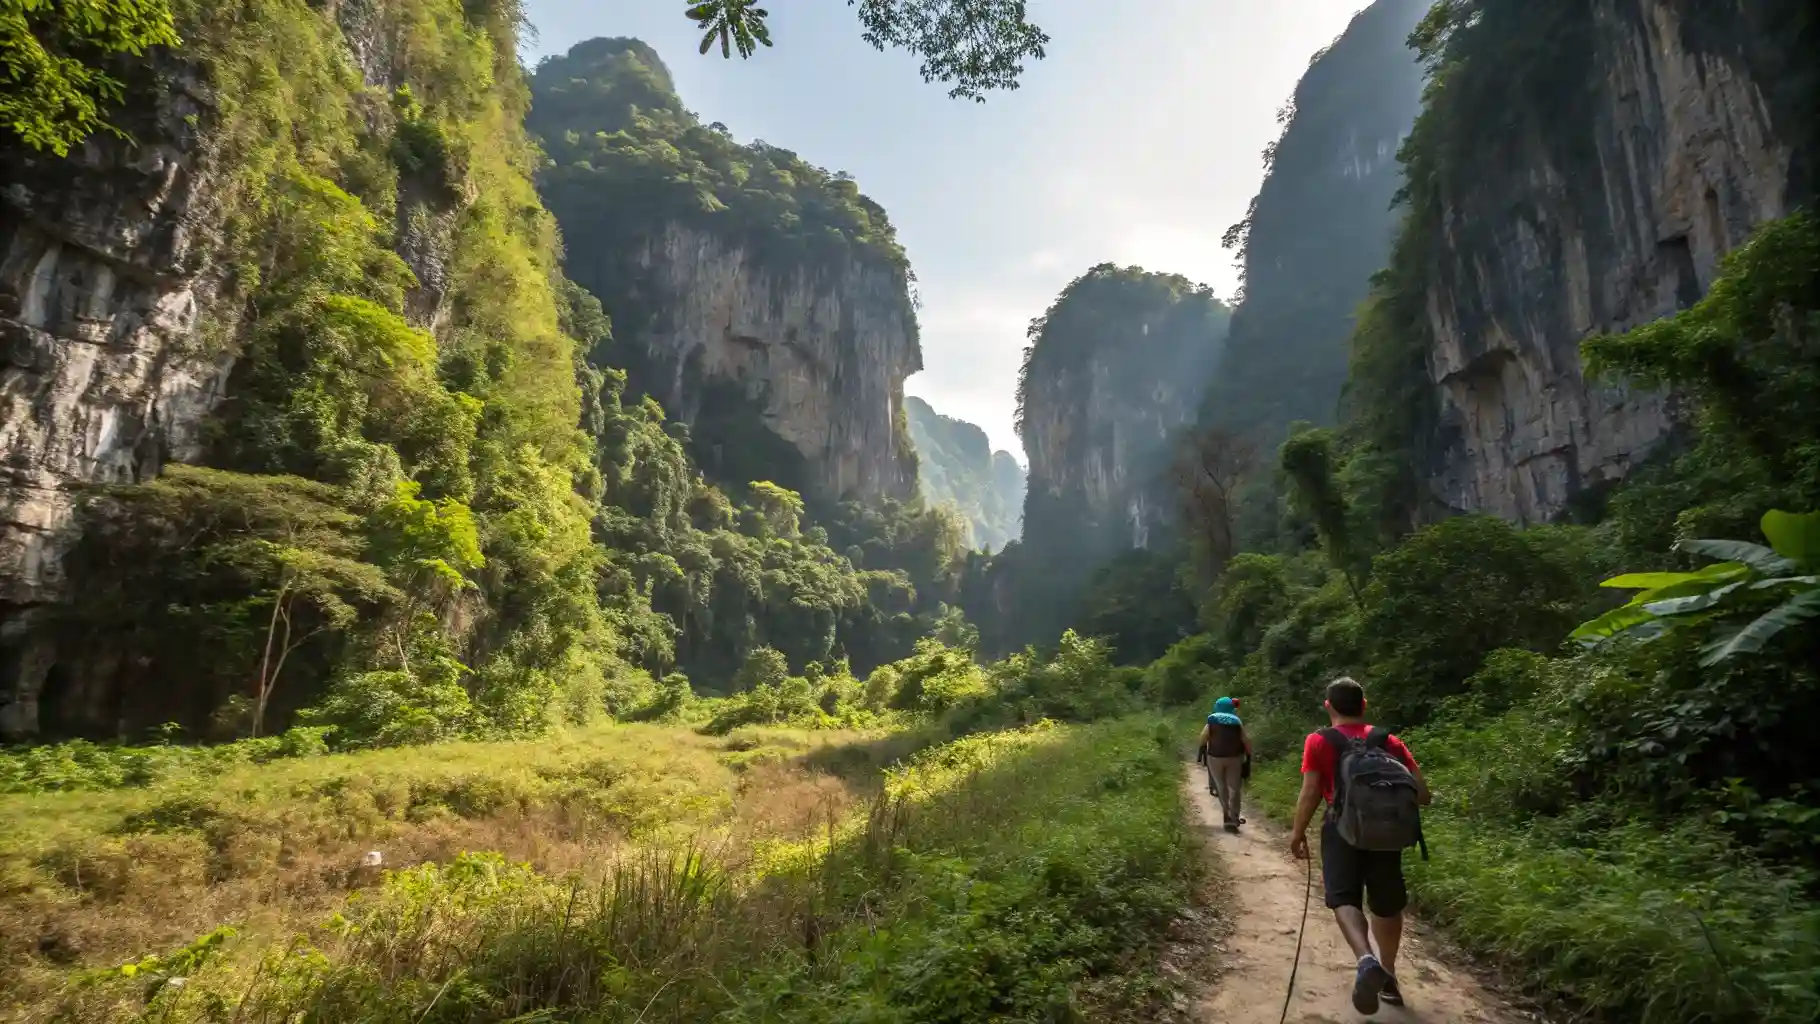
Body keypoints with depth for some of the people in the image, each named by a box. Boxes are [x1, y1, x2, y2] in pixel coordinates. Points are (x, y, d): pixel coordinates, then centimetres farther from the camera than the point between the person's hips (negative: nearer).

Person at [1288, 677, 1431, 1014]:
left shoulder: (1319, 742, -1)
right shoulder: (1389, 741, 7)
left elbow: (1311, 793, -7)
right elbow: (1423, 795, 4)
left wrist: (1298, 832, 5)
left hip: (1343, 828, -4)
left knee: (1344, 898, -6)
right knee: (1386, 903, 20)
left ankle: (1366, 960, -32)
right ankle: (1388, 976, 32)